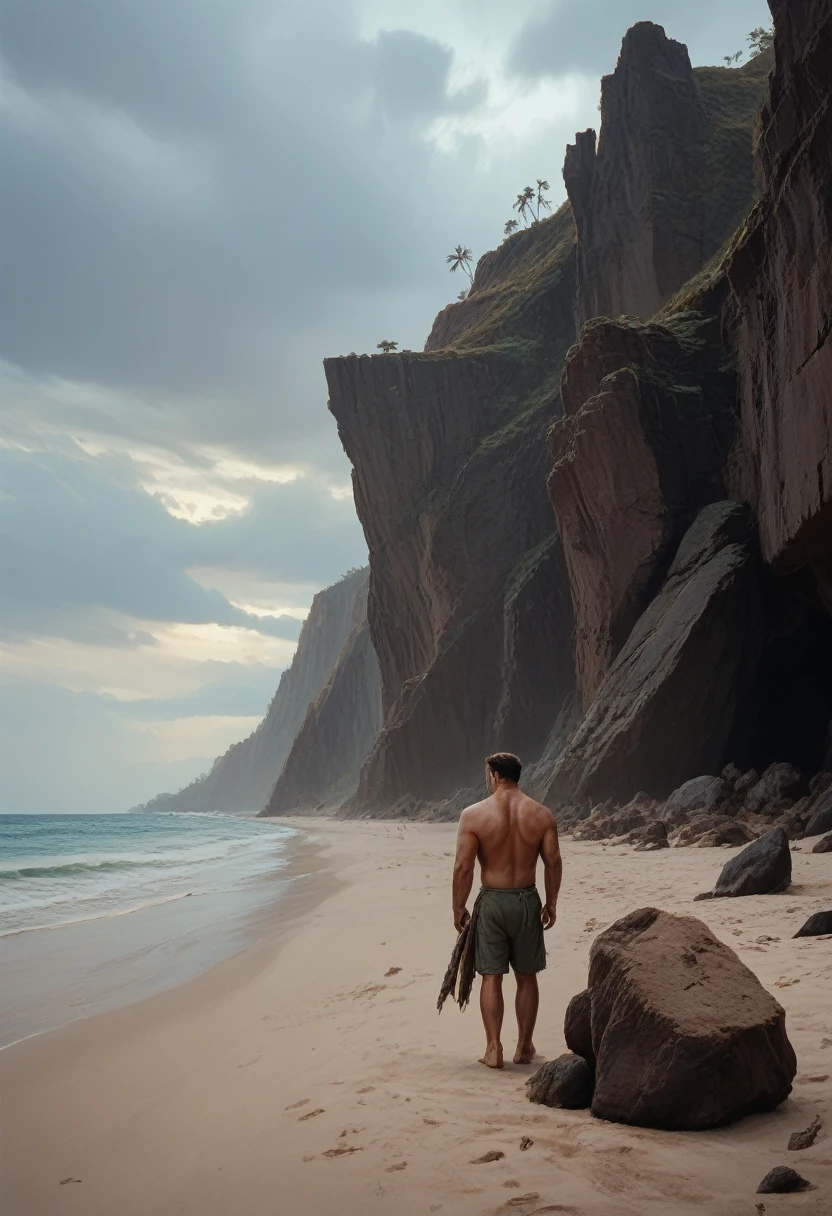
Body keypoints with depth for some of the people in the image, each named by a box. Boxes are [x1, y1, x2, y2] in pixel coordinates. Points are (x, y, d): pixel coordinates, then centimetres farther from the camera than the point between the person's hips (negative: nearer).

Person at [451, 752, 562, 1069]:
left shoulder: (473, 815, -10)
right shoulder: (541, 815, -3)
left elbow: (463, 867, -11)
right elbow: (553, 863, -1)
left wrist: (459, 907, 0)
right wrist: (551, 903, 10)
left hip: (492, 901, -2)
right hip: (527, 901, 2)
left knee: (492, 977, 7)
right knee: (526, 977, 14)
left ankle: (493, 1049, 6)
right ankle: (524, 1047, 21)